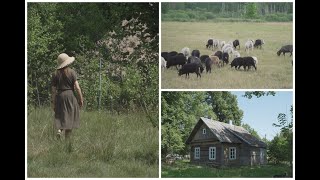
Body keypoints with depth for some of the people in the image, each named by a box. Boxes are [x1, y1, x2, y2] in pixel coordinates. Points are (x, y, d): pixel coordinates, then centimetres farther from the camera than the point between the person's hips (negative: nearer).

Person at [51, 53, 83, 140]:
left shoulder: (55, 74, 1)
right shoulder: (72, 72, -6)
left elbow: (53, 90, 0)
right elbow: (77, 87, -8)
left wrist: (53, 102, 6)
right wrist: (81, 99, 1)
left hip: (60, 96, 2)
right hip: (70, 95, -2)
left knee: (61, 117, 14)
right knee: (69, 118, 6)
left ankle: (59, 130, -14)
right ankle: (67, 139, 6)